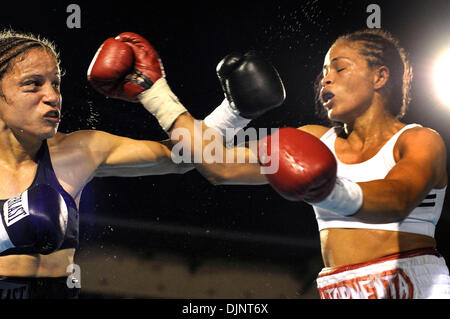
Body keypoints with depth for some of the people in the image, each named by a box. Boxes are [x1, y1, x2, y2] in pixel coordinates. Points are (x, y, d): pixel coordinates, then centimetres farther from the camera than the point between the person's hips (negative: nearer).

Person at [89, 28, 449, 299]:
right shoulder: (318, 141, 13)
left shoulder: (420, 141, 1)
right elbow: (220, 166, 10)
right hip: (339, 292, 4)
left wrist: (332, 193, -38)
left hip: (417, 288, -4)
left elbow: (398, 199, -20)